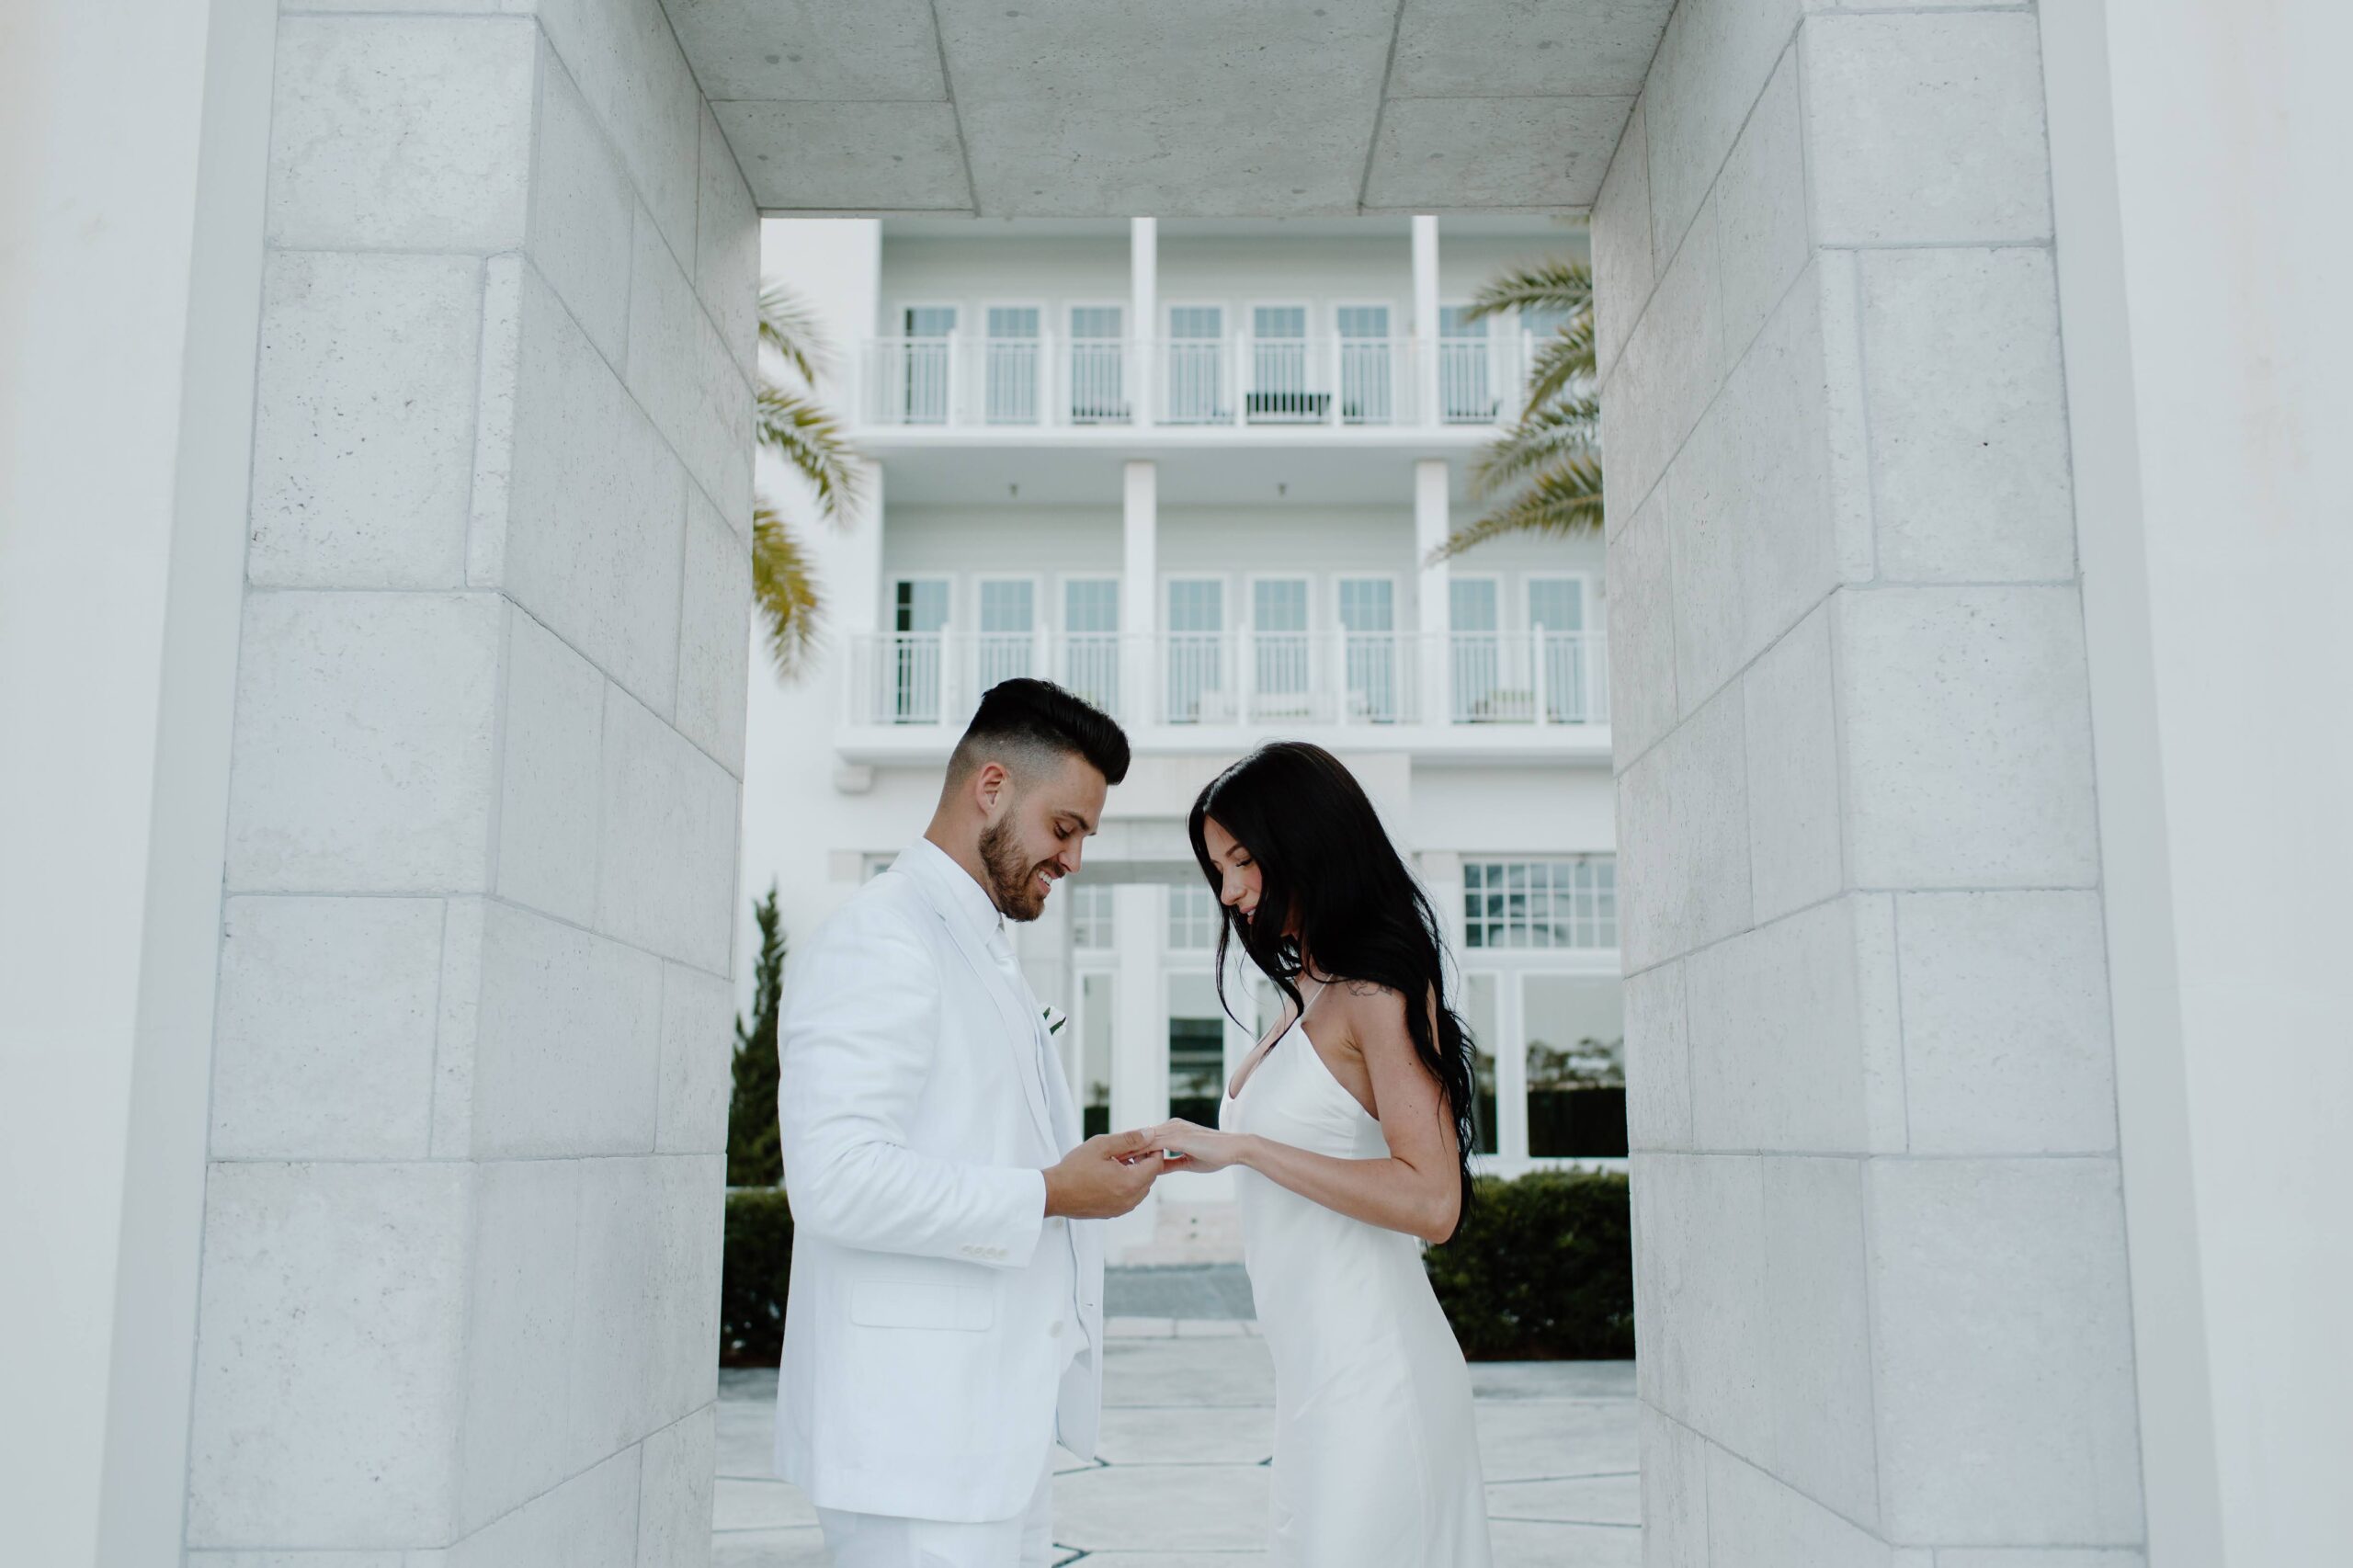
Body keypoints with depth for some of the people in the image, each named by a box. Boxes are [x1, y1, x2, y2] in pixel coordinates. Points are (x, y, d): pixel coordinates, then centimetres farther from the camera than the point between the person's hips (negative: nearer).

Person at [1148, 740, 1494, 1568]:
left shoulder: (1379, 996, -12)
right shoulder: (1306, 999, 12)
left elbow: (1429, 1201, -20)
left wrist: (1240, 1147, -20)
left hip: (1366, 1368, -8)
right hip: (1318, 1367, 8)